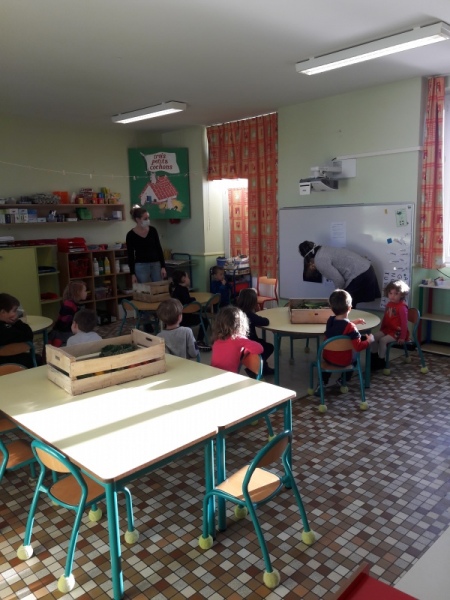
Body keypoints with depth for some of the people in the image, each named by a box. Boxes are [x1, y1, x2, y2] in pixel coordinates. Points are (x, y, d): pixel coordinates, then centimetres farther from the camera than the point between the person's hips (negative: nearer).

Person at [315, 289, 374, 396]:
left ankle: (323, 383, 25)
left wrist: (352, 322, 19)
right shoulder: (350, 327, -26)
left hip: (327, 357, 4)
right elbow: (358, 347, -28)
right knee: (355, 355, 29)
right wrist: (369, 340, -13)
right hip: (343, 361, -4)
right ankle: (343, 380, 38)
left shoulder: (330, 321, -6)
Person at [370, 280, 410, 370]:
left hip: (397, 332, -8)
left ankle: (381, 361, -9)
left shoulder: (402, 307, -19)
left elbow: (404, 323, -19)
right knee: (374, 337, -6)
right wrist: (381, 330, 17)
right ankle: (374, 358, 7)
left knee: (383, 340, -24)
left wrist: (402, 337, -19)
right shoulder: (389, 304, 7)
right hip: (387, 329, 8)